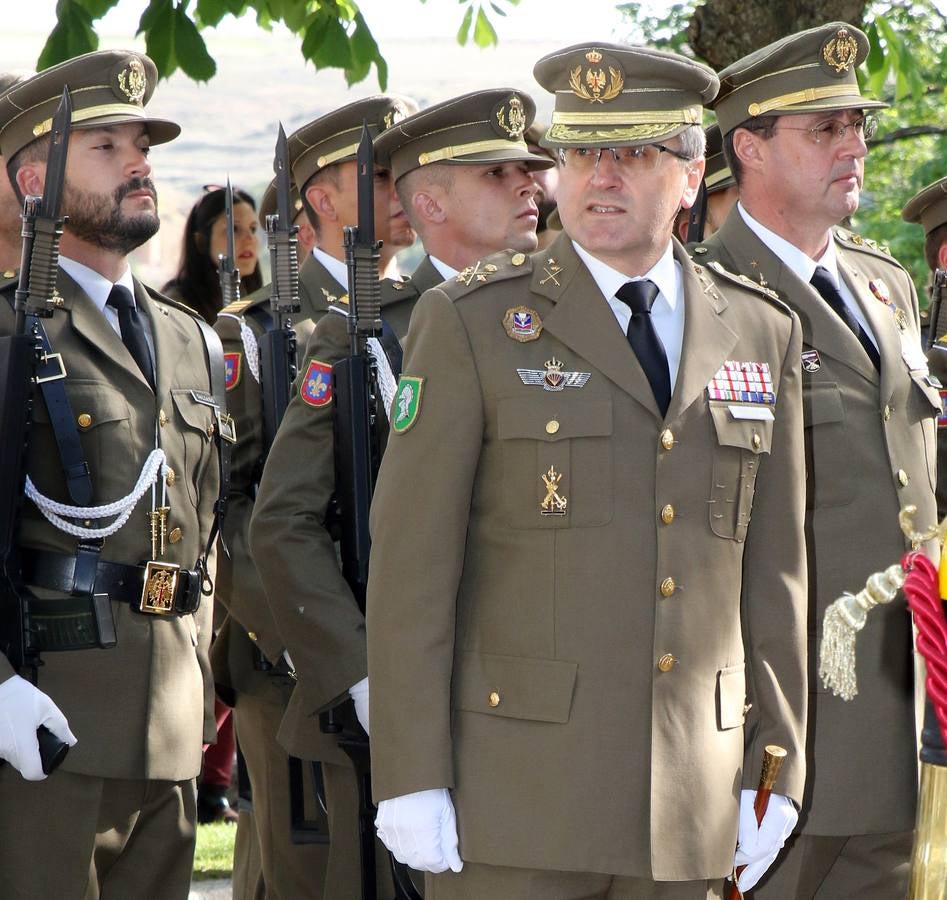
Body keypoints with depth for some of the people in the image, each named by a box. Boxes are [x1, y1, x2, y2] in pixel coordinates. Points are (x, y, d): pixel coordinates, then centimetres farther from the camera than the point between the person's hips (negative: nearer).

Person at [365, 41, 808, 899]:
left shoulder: (760, 333, 9)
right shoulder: (471, 324, -2)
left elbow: (773, 570, 11)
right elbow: (410, 563, -5)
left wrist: (775, 773, 6)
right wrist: (408, 779, -10)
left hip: (686, 811, 4)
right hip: (512, 792, -3)